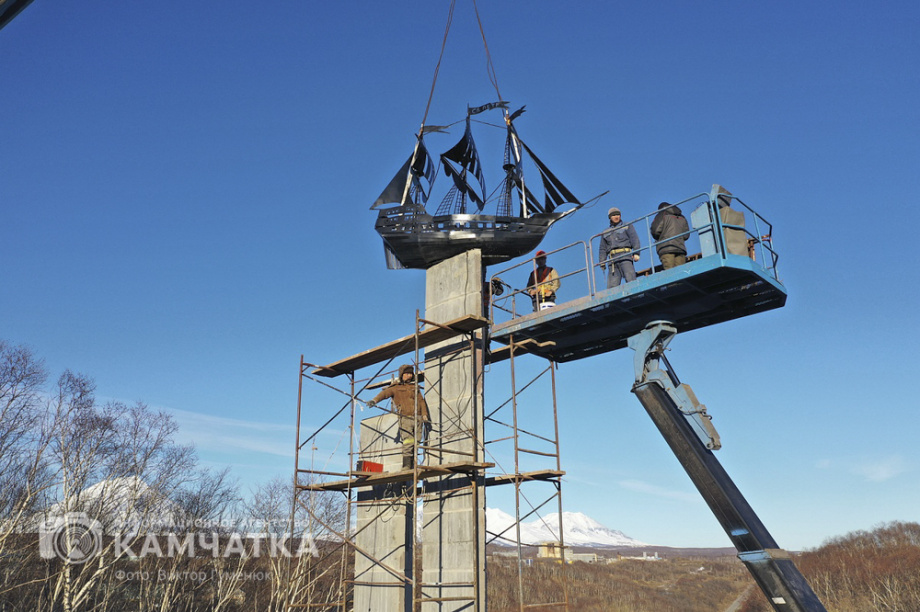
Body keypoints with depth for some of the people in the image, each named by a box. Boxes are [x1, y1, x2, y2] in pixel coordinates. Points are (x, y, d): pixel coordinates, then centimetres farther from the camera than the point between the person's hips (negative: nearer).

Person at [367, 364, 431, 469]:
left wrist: (425, 417, 10)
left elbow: (421, 401, 21)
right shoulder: (396, 388, 11)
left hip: (418, 418, 4)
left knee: (416, 443, -2)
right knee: (408, 442, -16)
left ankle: (413, 466, 1)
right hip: (405, 418, -4)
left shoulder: (415, 387, 23)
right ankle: (406, 466, -17)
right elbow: (385, 393, -5)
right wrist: (375, 400, -24)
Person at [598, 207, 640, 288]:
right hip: (612, 259, 3)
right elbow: (603, 249, 25)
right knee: (612, 286, -11)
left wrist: (636, 253, -10)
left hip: (625, 256, -3)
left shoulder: (627, 226, 18)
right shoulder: (605, 233, 27)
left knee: (631, 280, -20)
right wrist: (602, 262, 12)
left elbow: (635, 239, 5)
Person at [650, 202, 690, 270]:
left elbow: (655, 231, -3)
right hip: (681, 249, 5)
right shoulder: (682, 218, 24)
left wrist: (658, 239, 17)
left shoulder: (662, 215, 9)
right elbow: (686, 235, 18)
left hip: (666, 249, -4)